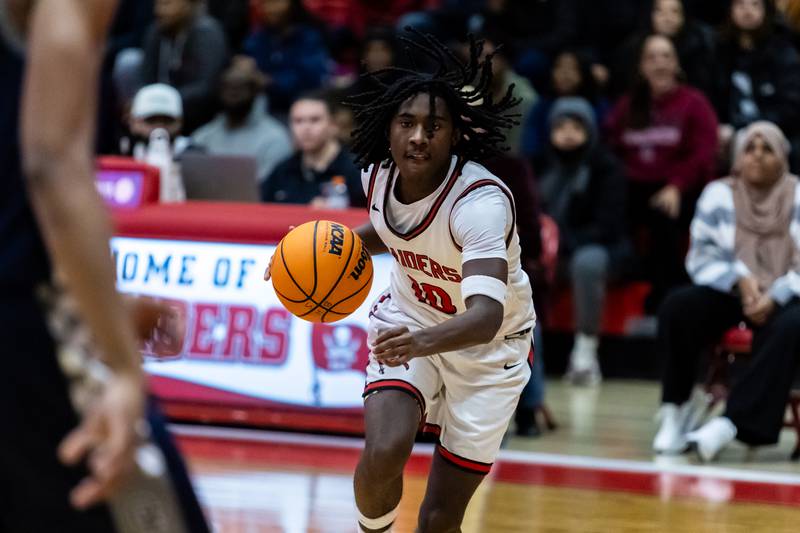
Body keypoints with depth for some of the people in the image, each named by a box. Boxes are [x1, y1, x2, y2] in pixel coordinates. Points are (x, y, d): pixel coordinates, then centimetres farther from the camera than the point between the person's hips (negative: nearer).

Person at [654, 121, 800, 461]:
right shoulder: (718, 195, 6)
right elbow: (702, 255, 3)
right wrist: (740, 279, -17)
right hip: (729, 293, 2)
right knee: (678, 307, -27)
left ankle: (732, 422, -42)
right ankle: (677, 408, -17)